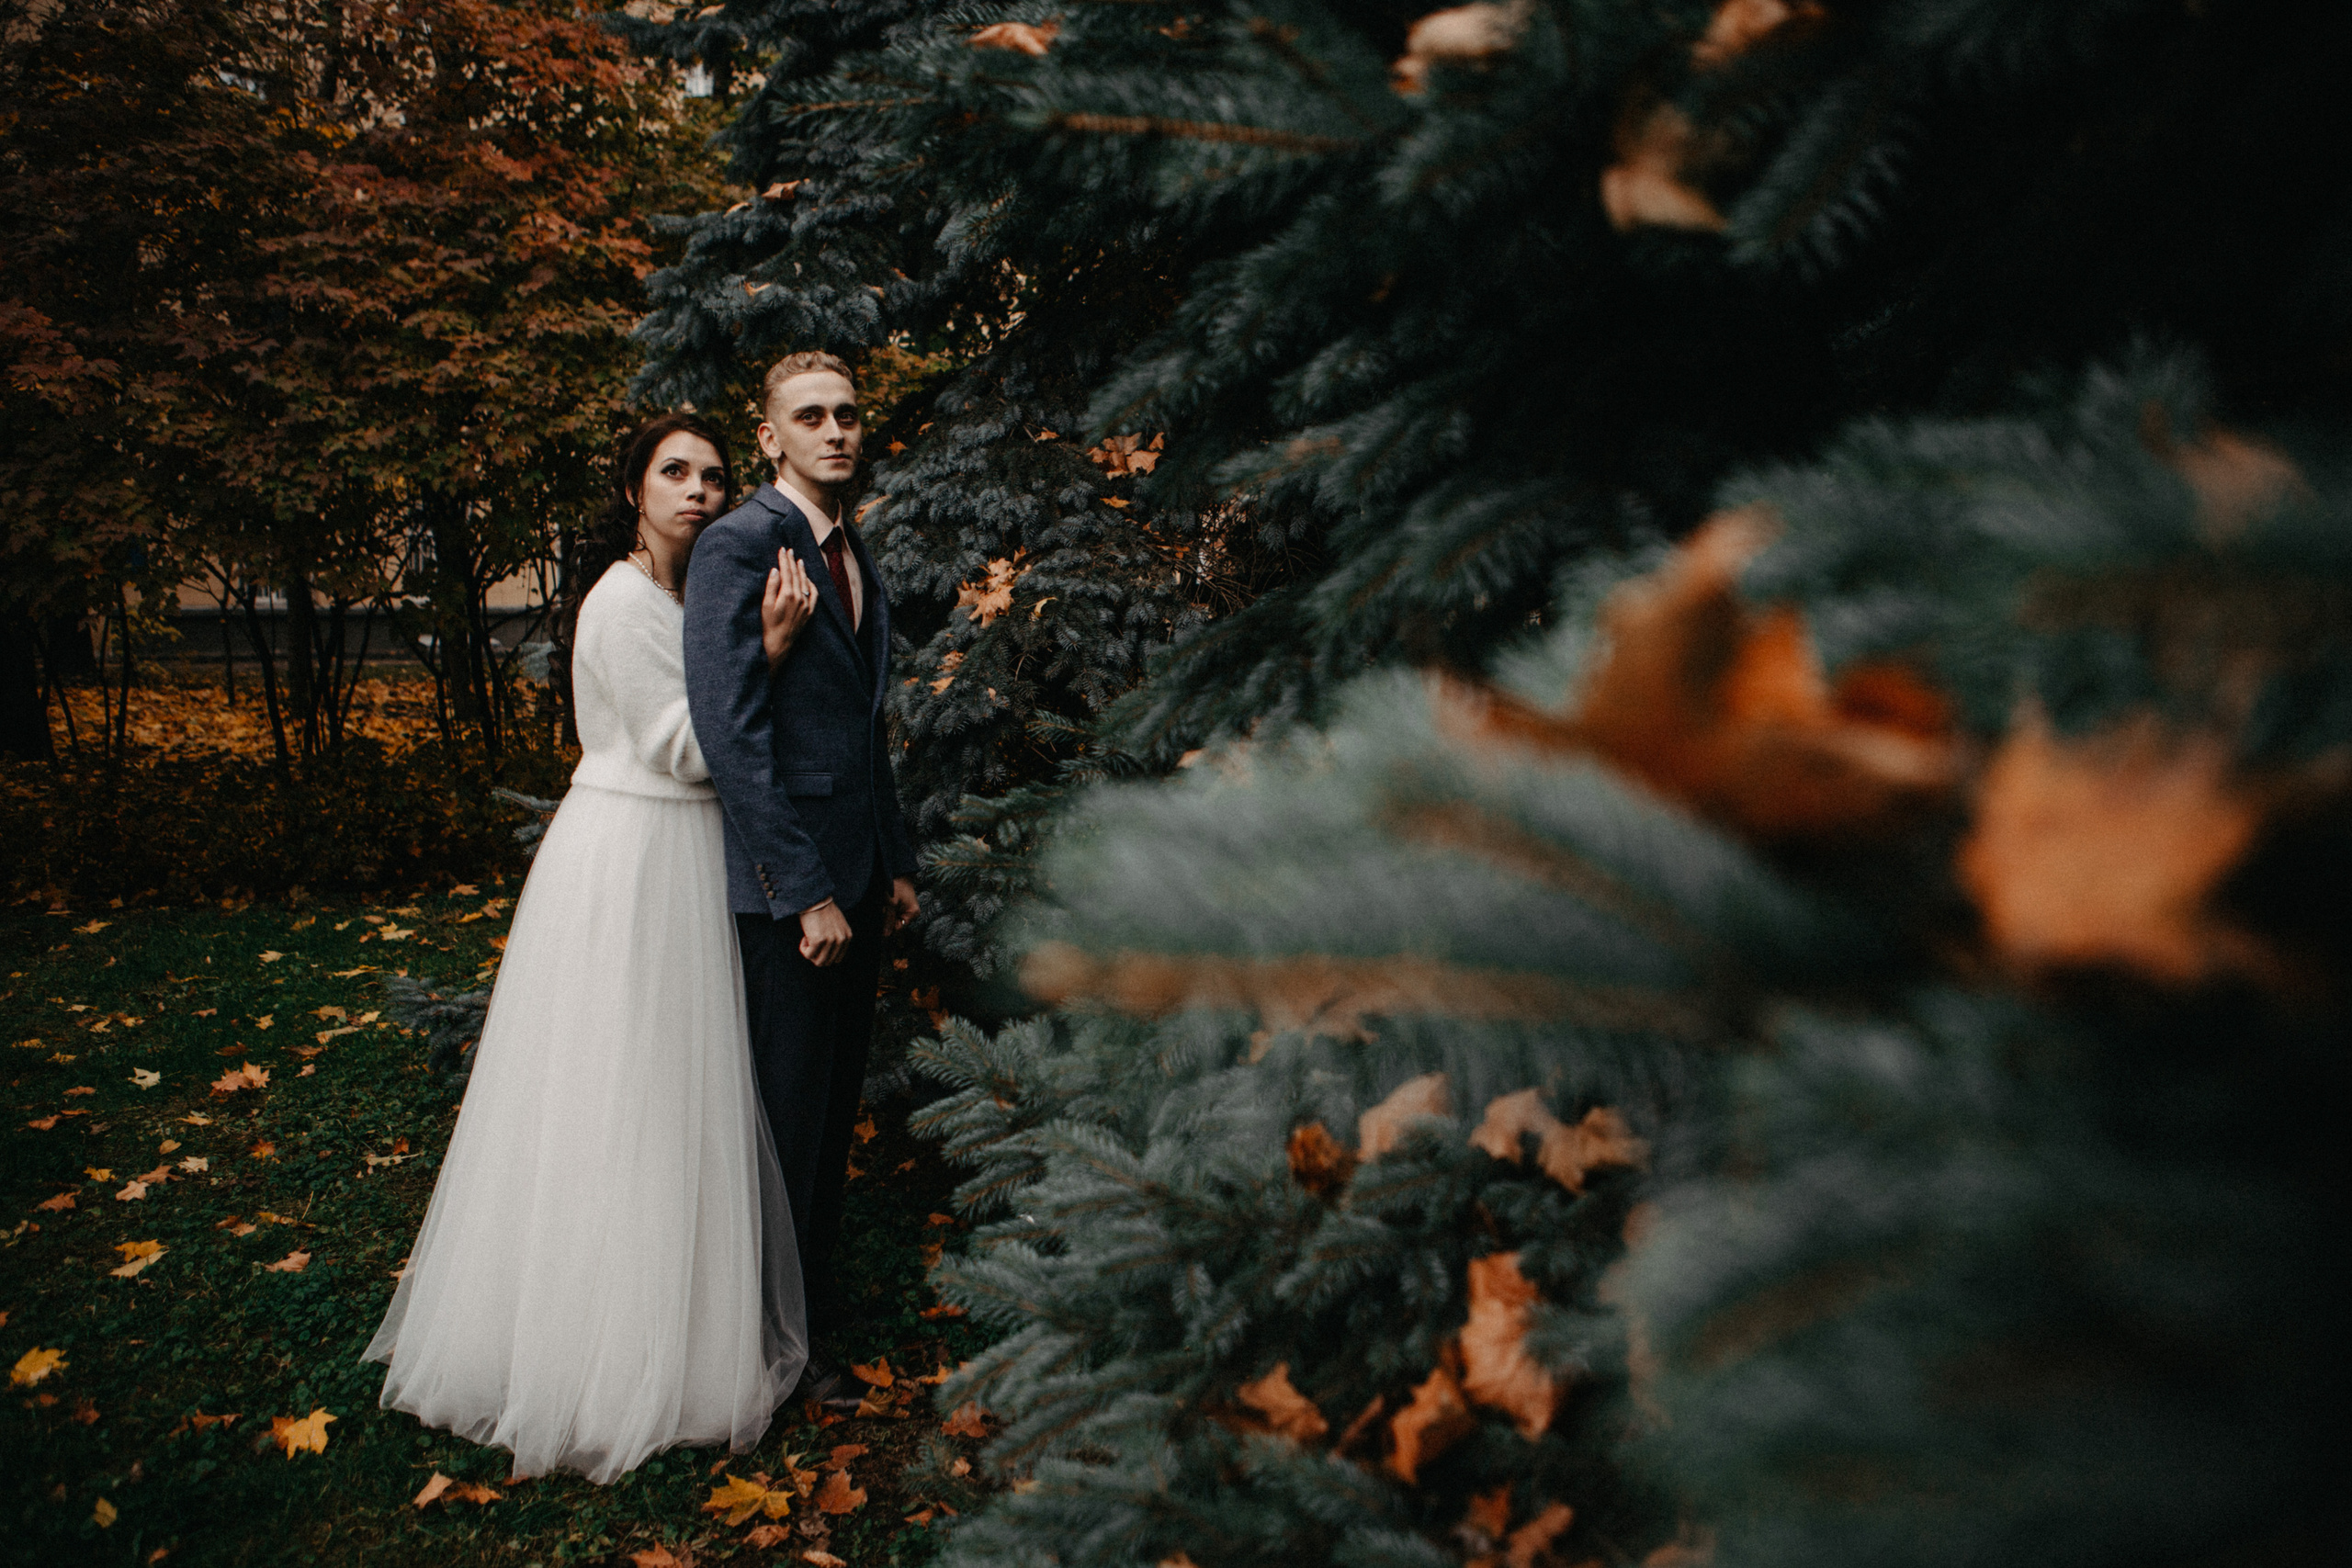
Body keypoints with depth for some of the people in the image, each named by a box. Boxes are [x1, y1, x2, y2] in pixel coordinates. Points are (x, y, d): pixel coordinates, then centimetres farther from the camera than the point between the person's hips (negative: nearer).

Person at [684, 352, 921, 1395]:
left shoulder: (856, 555, 15)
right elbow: (730, 729, -19)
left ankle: (816, 1279, 35)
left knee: (837, 1089, 17)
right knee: (789, 1105, 3)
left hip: (856, 871, 8)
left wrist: (896, 865, 16)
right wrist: (806, 891, -20)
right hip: (785, 879, -8)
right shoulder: (741, 542, -12)